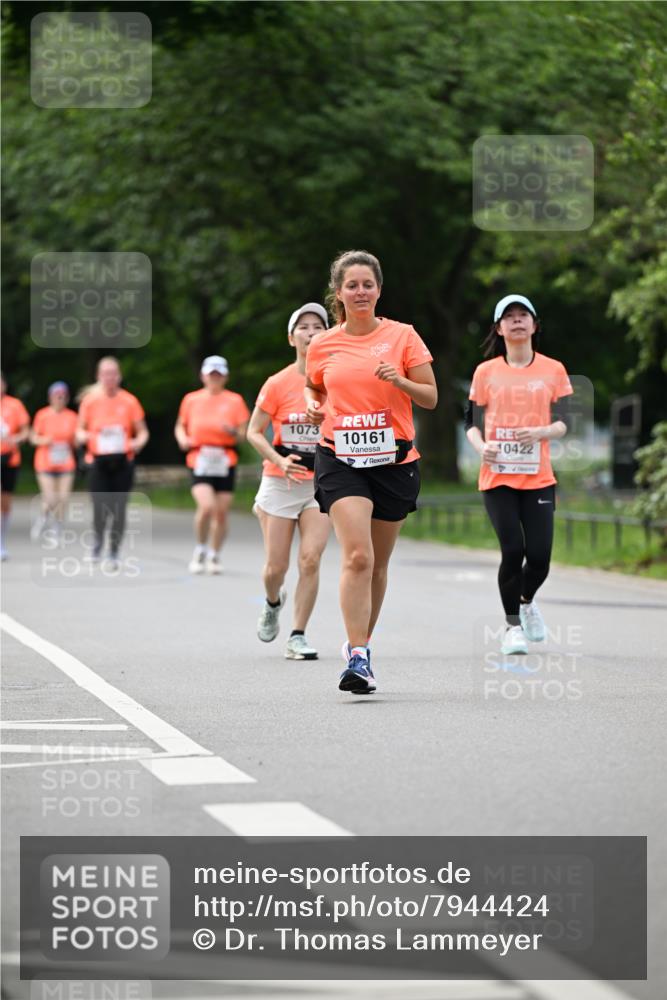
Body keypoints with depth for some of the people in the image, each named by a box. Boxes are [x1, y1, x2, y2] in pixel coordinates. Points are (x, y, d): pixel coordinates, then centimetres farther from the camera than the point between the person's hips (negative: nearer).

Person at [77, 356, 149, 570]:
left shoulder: (129, 401, 3)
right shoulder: (90, 400, 4)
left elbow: (142, 431, 8)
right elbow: (80, 430, 11)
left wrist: (138, 442, -13)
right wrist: (83, 436, -12)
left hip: (122, 461, 1)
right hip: (97, 461, -1)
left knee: (118, 510, -1)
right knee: (100, 509, -8)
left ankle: (113, 554, 12)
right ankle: (97, 543, 21)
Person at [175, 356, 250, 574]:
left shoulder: (235, 401, 6)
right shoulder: (191, 400, 9)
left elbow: (244, 434, 6)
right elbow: (180, 426, 18)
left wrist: (233, 432, -16)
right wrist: (183, 439, -3)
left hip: (225, 463, 1)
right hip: (199, 462, -1)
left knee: (221, 512, 2)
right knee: (206, 506, -21)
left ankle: (214, 557, 19)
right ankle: (200, 550, 0)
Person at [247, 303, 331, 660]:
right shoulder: (278, 384, -7)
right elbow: (254, 432, -1)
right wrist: (278, 459, -17)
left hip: (322, 483, 1)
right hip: (280, 483, -1)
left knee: (311, 559, -13)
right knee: (276, 567, 2)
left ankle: (298, 636, -3)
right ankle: (273, 603, 37)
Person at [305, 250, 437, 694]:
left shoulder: (403, 336, 0)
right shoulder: (323, 346, 5)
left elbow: (431, 398, 2)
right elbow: (312, 389, 23)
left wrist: (401, 381, -18)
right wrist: (313, 407, 1)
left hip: (394, 460, 1)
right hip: (340, 459, -1)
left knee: (377, 563, 10)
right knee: (357, 556, -18)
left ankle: (360, 644, 29)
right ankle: (357, 657, -20)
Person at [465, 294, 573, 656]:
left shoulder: (553, 370, 6)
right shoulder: (486, 372, 5)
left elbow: (563, 422, 3)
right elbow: (470, 421, 9)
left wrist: (540, 432, -18)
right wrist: (481, 447, -11)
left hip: (538, 477, 1)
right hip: (497, 476, -1)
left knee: (539, 555, -6)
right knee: (513, 550, -12)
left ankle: (527, 601, 29)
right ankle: (512, 625, 8)